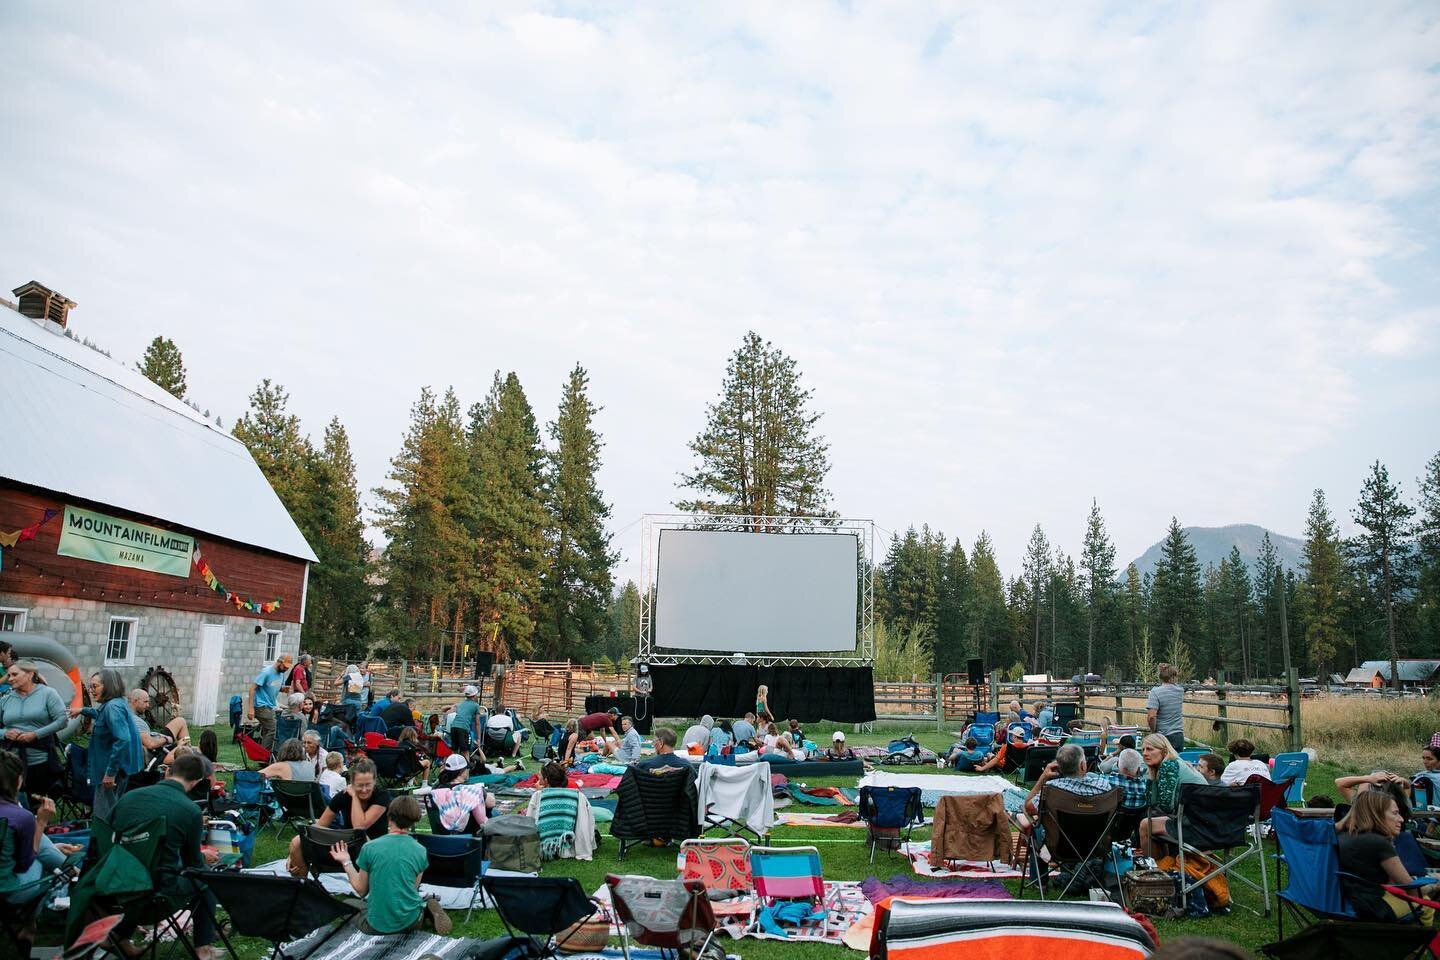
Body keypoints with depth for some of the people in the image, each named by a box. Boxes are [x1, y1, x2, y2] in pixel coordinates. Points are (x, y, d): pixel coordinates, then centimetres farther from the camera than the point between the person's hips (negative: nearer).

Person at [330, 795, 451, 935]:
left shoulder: (368, 848, -9)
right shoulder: (420, 851, -5)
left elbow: (361, 890, 1)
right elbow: (414, 888, 7)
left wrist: (346, 862, 12)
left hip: (377, 925, -3)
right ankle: (427, 914, 0)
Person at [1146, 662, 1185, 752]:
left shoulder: (1156, 692, -14)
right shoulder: (1180, 690, 2)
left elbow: (1151, 716, -20)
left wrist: (1153, 731, -6)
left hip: (1164, 737, -5)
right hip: (1179, 736, 5)